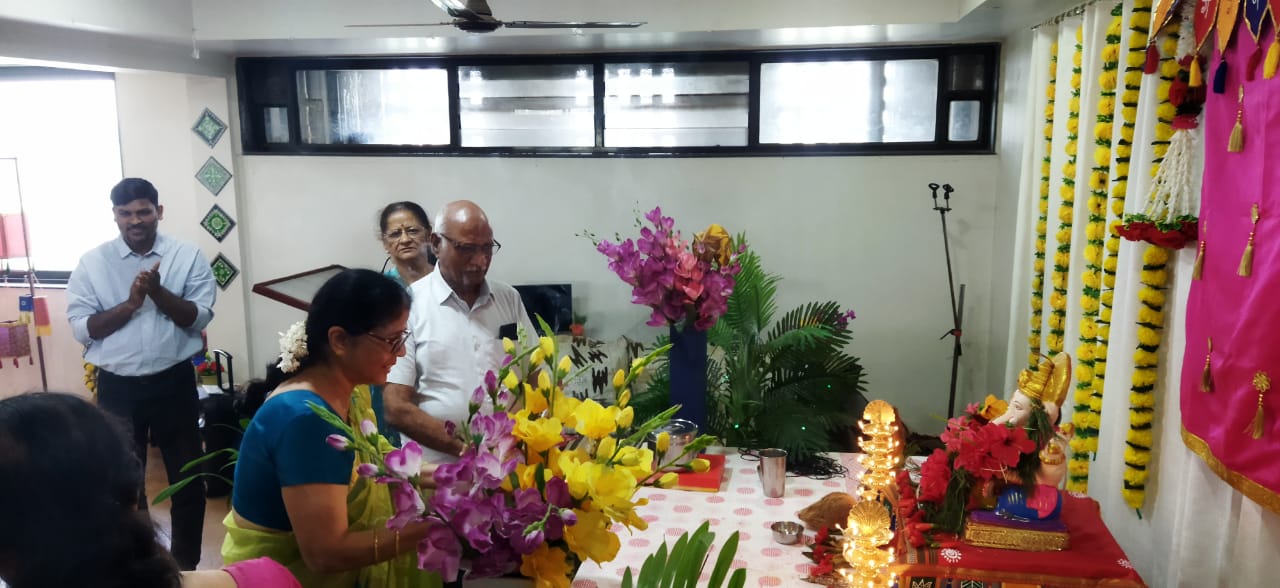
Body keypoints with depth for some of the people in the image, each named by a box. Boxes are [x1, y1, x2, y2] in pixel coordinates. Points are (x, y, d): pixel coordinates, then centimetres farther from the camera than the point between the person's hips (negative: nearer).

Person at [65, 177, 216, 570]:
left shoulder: (188, 256, -3)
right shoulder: (93, 262, -1)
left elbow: (199, 318, -9)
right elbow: (80, 328, -5)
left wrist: (157, 291, -22)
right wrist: (129, 304, -18)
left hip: (174, 382, 0)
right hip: (117, 387, 0)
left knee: (187, 477, 10)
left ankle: (186, 563, 29)